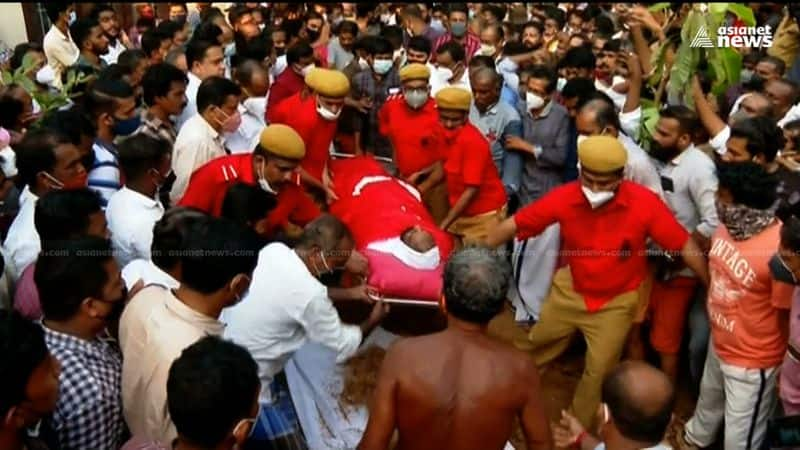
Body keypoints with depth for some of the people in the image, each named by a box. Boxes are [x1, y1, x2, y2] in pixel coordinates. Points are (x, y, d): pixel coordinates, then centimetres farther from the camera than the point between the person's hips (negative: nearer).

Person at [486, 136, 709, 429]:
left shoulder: (644, 203, -28)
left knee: (599, 370, 9)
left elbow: (685, 246, -19)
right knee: (535, 343, 20)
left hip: (616, 301, -1)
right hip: (570, 288, 2)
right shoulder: (565, 197, -23)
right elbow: (513, 225, -17)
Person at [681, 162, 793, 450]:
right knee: (709, 399, 34)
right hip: (719, 344, 8)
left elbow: (787, 316, -22)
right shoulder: (727, 226, -10)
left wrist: (782, 370, -10)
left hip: (752, 362, -8)